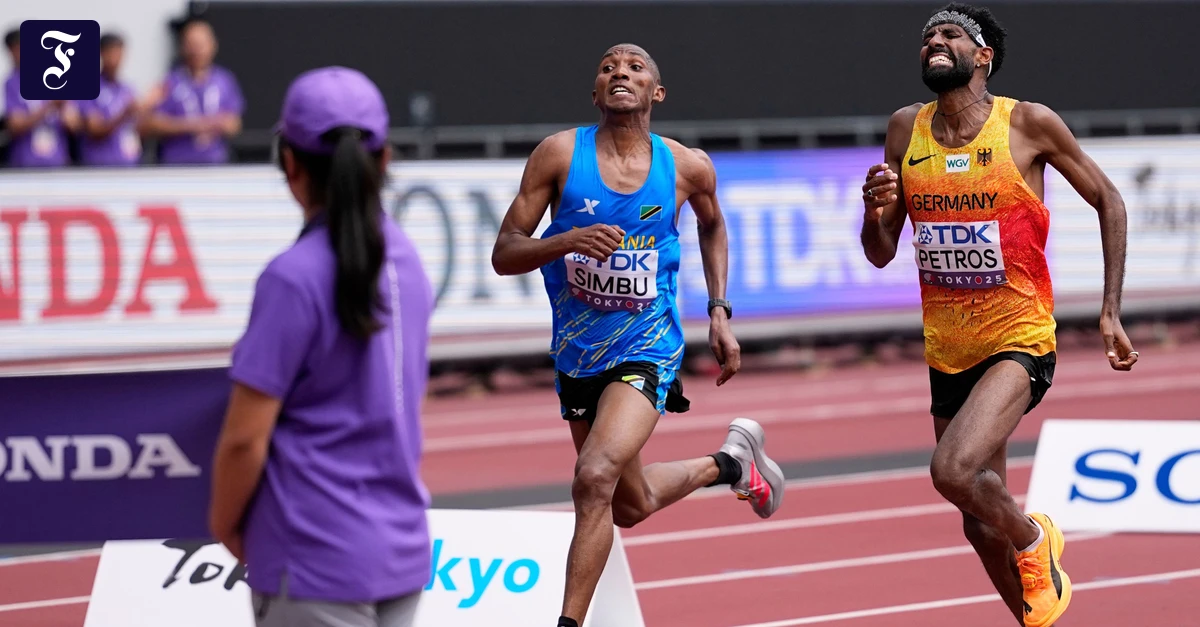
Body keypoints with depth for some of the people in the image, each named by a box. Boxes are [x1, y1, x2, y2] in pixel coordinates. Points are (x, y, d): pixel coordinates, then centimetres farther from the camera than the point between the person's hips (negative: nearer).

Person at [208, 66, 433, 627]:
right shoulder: (403, 259, 6)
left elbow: (246, 438, -15)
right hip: (403, 549, 7)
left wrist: (224, 521, 2)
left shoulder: (294, 278, -16)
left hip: (317, 561, -7)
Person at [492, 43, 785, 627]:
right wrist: (568, 240, -28)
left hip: (647, 349, -3)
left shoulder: (687, 167, -5)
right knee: (631, 506, 19)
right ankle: (730, 461, 50)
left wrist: (719, 311, 9)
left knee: (594, 479, -27)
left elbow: (712, 226, 19)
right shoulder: (560, 153, -9)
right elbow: (503, 255, -10)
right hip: (577, 353, 3)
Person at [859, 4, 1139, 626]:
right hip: (948, 352, 5)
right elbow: (880, 254, 9)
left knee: (954, 471, -28)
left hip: (1019, 342, -5)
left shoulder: (1029, 125, -9)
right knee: (980, 523, 12)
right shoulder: (906, 130, 3)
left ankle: (1035, 540, 2)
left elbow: (1107, 201, 3)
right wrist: (874, 211, -15)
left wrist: (1111, 312, -2)